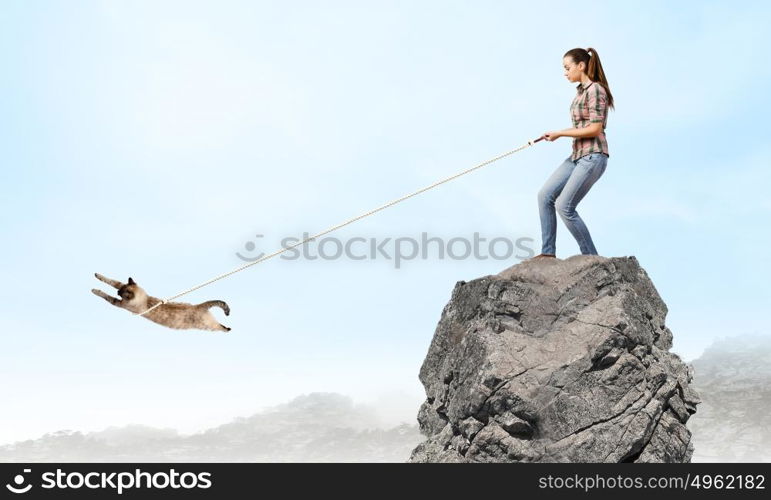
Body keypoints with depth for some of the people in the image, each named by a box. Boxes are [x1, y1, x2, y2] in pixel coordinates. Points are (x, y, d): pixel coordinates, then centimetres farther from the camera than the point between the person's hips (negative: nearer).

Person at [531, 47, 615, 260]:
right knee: (545, 195, 4)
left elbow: (595, 129, -18)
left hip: (593, 157, -9)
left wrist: (560, 134, -12)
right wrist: (556, 134, 6)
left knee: (564, 206, -12)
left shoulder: (595, 90, -12)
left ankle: (590, 256, 2)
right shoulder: (581, 90, 15)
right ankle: (548, 251, 9)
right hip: (577, 156, 10)